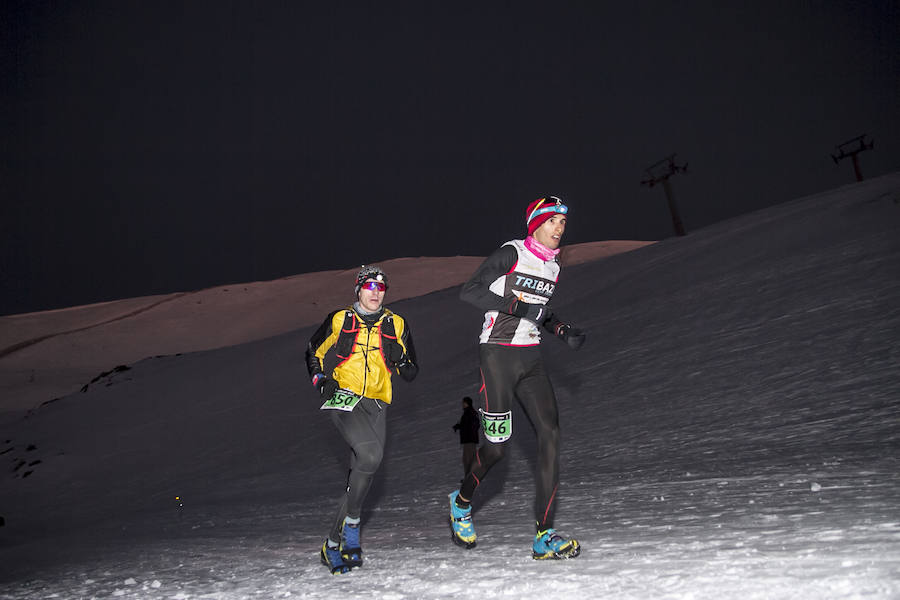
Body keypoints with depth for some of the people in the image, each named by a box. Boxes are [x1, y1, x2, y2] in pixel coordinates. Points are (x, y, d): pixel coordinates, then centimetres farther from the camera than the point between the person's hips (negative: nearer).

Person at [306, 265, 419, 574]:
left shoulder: (396, 325, 11)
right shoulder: (340, 320, 6)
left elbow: (412, 374, 14)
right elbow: (313, 352, 20)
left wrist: (399, 358, -8)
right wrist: (321, 380, 2)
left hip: (376, 405, 3)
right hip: (344, 397, -3)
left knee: (364, 470, -3)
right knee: (370, 455, -27)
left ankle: (333, 544, 9)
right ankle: (352, 524, -9)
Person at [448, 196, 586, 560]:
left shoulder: (552, 267, 14)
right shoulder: (511, 253, -9)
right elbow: (469, 292, -15)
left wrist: (563, 331, 9)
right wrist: (518, 306, -21)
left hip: (531, 359, 7)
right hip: (498, 355, -7)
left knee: (550, 434, -8)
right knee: (497, 444, -5)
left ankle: (544, 536, -6)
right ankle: (462, 502, 26)